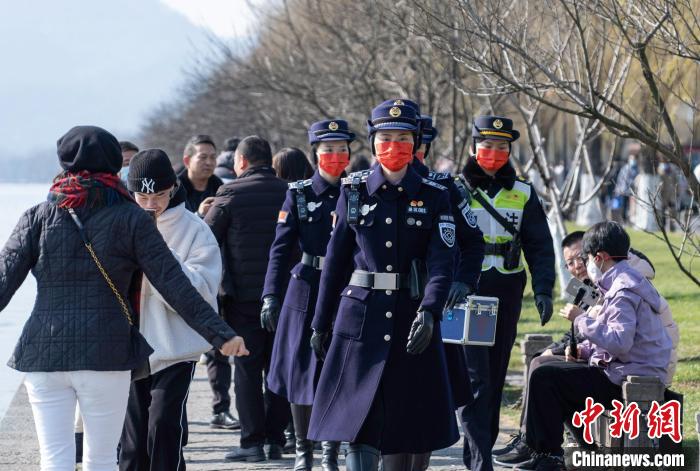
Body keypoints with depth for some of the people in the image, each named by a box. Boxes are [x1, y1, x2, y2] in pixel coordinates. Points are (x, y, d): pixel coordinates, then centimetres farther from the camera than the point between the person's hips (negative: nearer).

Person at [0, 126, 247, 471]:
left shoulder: (38, 218, 5)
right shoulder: (131, 219, 2)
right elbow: (174, 286, -3)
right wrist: (220, 335, -3)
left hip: (43, 351, 1)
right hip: (107, 353, -1)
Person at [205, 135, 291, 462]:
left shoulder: (230, 194, -6)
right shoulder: (288, 194, 3)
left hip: (244, 295, -3)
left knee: (247, 368, 1)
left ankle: (253, 441, -2)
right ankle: (275, 440, 12)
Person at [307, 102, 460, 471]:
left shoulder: (434, 197, 2)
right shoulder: (354, 192, 5)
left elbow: (443, 262, -9)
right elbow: (335, 260, 9)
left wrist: (429, 313, -25)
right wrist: (321, 324, 9)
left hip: (414, 316, 0)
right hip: (361, 316, 0)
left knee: (413, 424, 5)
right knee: (359, 422, -7)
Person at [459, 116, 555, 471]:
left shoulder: (523, 194, 8)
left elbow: (539, 245, 8)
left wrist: (543, 289, -5)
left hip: (506, 295, 4)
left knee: (495, 378, 10)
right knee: (475, 378, -12)